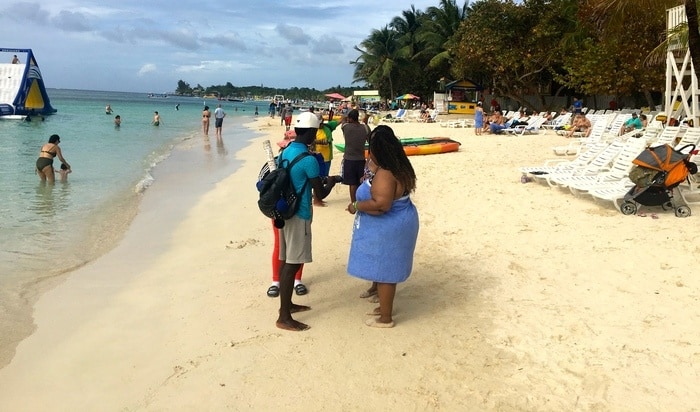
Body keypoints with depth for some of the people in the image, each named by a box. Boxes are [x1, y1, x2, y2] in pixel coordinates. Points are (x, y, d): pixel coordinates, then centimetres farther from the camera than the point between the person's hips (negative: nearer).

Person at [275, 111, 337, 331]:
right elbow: (320, 194, -13)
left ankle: (286, 304, 29)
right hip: (298, 215, -9)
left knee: (286, 260, 16)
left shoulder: (286, 152, 7)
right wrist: (331, 182, 6)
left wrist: (317, 180, 24)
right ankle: (284, 318, 1)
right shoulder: (308, 159, -19)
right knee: (293, 263, -4)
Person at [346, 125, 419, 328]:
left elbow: (381, 205, -34)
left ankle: (385, 318, 16)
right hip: (395, 225, 10)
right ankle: (385, 306, 38)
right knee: (386, 269, 22)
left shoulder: (385, 174, -26)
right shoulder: (398, 167, 5)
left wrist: (356, 206, -20)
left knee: (383, 271, 3)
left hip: (387, 229, -10)